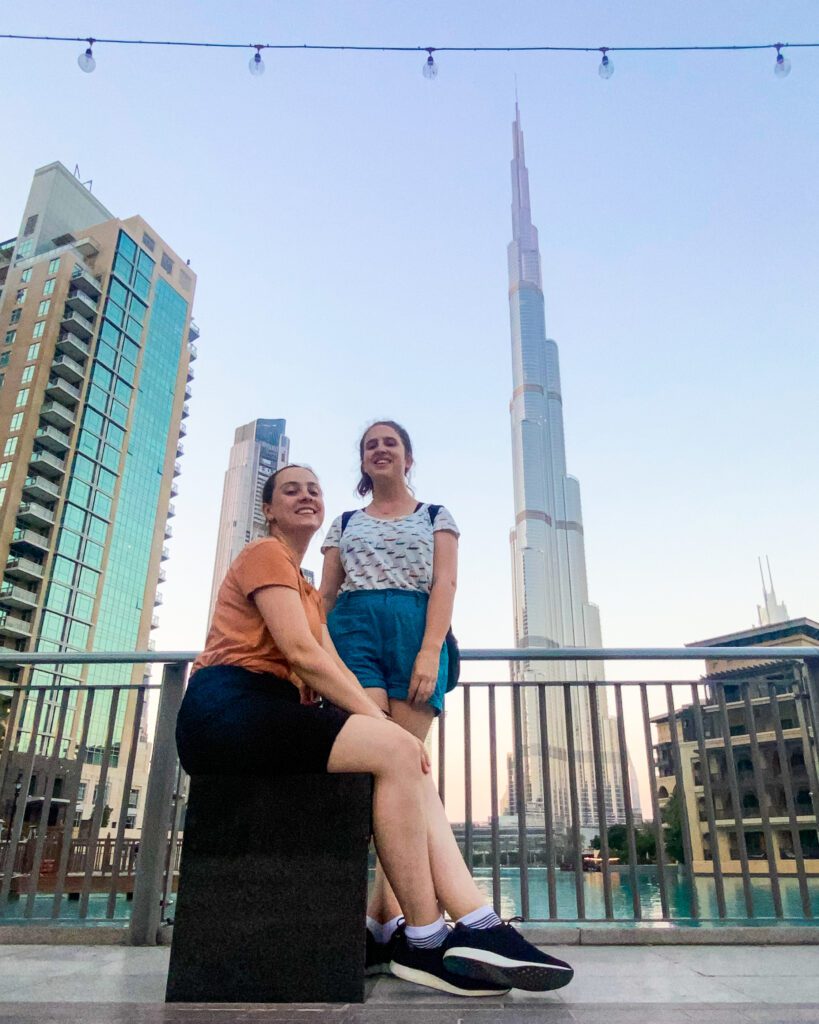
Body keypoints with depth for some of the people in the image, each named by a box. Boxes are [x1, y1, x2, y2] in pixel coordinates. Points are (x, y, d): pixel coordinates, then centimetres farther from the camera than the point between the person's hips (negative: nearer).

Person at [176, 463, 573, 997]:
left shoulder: (308, 590, 28)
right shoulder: (265, 554, 0)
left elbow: (333, 665, 14)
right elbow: (301, 654, -13)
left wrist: (383, 725, -2)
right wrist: (382, 723, -14)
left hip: (267, 714, 9)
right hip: (226, 709, -9)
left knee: (410, 767, -9)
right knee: (397, 752, -22)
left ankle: (478, 926, -15)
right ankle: (425, 944, -13)